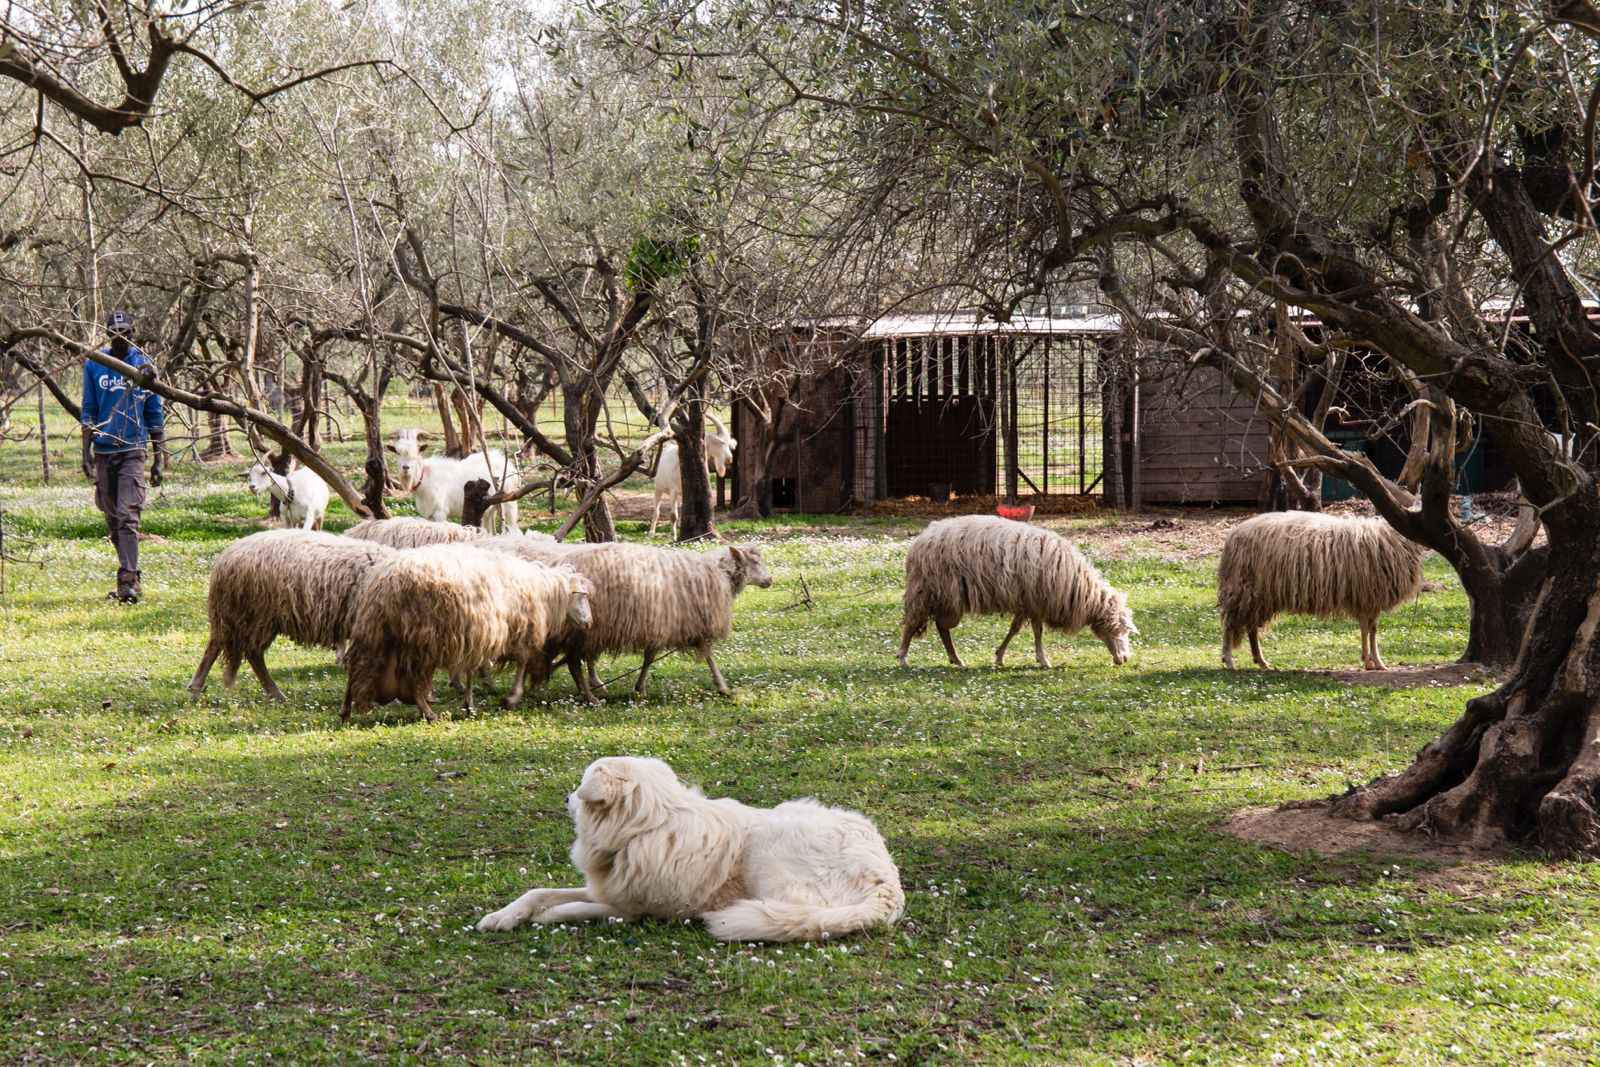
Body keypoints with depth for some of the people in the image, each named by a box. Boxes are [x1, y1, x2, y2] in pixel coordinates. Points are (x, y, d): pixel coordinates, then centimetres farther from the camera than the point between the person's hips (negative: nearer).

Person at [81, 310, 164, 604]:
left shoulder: (145, 366, 3)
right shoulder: (93, 365, 5)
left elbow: (155, 416, 8)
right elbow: (88, 411, 8)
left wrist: (158, 460, 7)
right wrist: (86, 452, -2)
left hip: (133, 450, -3)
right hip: (103, 451, 3)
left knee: (128, 516, -14)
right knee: (112, 520, 8)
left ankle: (128, 580, -19)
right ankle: (130, 573, 20)